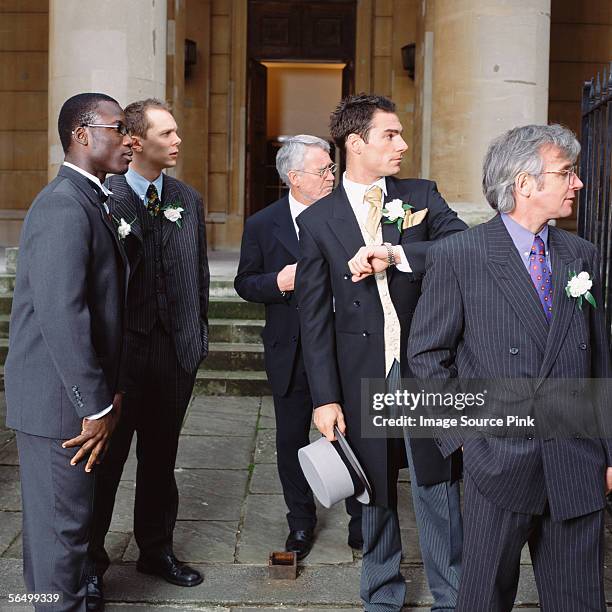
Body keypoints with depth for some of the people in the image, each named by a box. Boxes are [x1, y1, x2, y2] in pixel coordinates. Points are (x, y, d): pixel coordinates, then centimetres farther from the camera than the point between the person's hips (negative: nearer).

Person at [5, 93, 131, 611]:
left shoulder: (90, 201, 12)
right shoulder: (64, 207, -19)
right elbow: (61, 315, -26)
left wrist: (109, 390, 10)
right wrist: (96, 405, -20)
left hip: (83, 392, 10)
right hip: (60, 398, -10)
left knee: (56, 516, 21)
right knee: (62, 521, 3)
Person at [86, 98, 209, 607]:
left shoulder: (188, 200, 9)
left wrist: (199, 333, 10)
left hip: (176, 349, 5)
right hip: (120, 349, -5)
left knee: (160, 456, 16)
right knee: (105, 458, 6)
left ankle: (157, 549, 32)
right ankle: (90, 562, 21)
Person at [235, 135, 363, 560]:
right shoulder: (262, 225, 0)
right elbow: (245, 283, 5)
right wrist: (279, 282, -14)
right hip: (291, 351, 1)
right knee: (292, 439, 12)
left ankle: (361, 520, 26)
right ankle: (301, 522, 31)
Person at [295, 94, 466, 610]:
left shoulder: (422, 196, 4)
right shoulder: (318, 220, 0)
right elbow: (314, 316, -1)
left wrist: (395, 253, -23)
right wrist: (325, 397, -6)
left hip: (426, 370, 0)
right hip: (362, 377, 0)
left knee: (437, 487, 7)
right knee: (374, 492, 14)